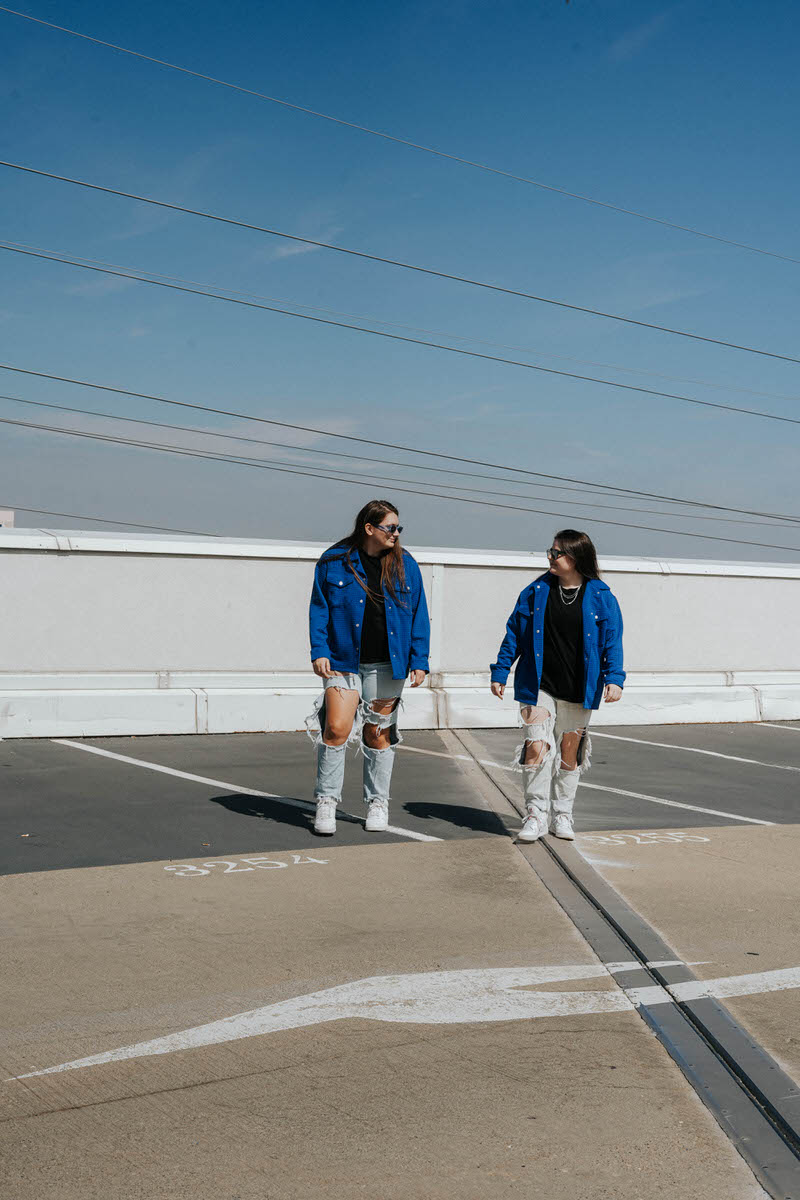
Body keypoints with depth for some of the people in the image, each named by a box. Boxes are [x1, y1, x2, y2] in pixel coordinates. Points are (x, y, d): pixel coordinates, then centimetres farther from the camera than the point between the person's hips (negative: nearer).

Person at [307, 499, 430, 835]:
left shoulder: (405, 566, 6)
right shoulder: (334, 561, -1)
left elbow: (419, 615, 8)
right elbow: (319, 608, 3)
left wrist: (419, 660, 2)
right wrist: (319, 651, -6)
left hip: (387, 663, 2)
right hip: (343, 661, -2)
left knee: (379, 733, 9)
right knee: (336, 729, -12)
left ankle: (377, 803, 22)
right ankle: (326, 802, 2)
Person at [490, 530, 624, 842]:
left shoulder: (601, 598, -1)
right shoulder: (536, 592, 1)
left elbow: (612, 641, 0)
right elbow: (514, 634, 6)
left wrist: (613, 678, -11)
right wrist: (500, 673, 5)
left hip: (578, 691, 0)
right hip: (538, 687, 0)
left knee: (569, 753, 10)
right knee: (536, 748, -11)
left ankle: (562, 816, 25)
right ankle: (535, 816, 0)